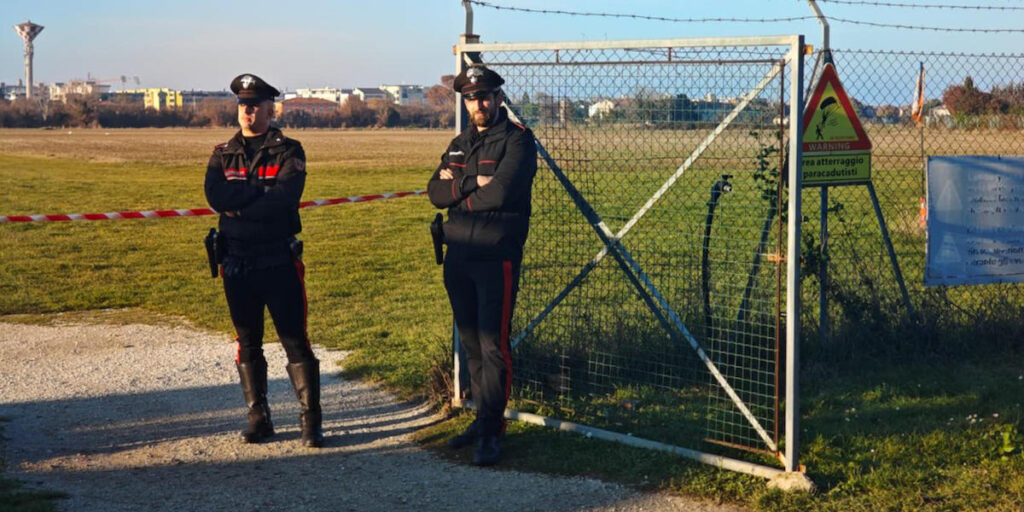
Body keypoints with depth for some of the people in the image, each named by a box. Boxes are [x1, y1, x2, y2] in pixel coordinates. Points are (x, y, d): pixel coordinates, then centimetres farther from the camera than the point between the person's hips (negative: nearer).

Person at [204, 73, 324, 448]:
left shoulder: (288, 152, 0)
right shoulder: (223, 155, 10)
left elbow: (285, 197, -18)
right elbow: (216, 196, -9)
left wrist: (239, 203, -13)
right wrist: (263, 190, -13)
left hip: (279, 262, -4)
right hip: (237, 264, 4)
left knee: (295, 340, -3)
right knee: (247, 344, 10)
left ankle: (310, 420, 3)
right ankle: (258, 418, 20)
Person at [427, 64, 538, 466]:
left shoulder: (517, 139, -5)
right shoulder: (459, 144, 16)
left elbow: (500, 192, -19)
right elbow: (435, 192, 3)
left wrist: (456, 191, -5)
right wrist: (472, 183, -13)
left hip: (497, 257, -7)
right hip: (458, 256, 7)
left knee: (493, 345, -7)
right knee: (470, 342, 12)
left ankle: (492, 431, -1)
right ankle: (482, 419, 22)